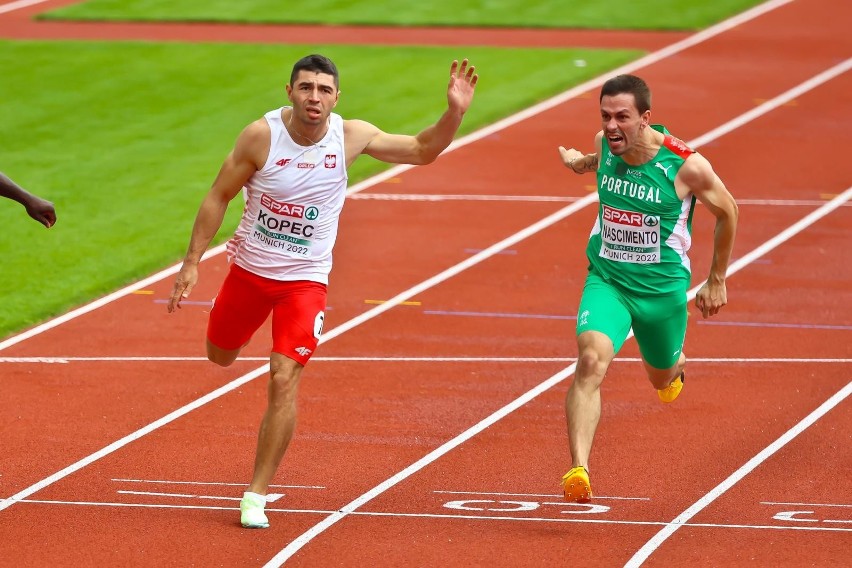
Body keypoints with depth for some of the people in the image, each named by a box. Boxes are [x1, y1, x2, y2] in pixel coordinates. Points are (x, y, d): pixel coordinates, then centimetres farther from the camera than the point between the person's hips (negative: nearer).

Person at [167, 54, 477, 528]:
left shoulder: (351, 137, -12)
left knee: (284, 381, -14)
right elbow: (219, 197, -8)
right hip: (250, 268, 1)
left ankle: (257, 496, -4)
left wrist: (455, 113, -19)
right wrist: (192, 263, -9)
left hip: (305, 280, -1)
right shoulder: (262, 136, -18)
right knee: (221, 357, 20)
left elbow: (422, 151, -1)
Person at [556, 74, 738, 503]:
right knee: (591, 360, -27)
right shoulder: (605, 144, -11)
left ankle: (674, 363, 62)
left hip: (662, 287, -1)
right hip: (606, 280, 1)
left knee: (662, 378, 21)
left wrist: (717, 281, 5)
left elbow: (726, 212, -2)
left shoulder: (685, 165, -21)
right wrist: (584, 162, 37)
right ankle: (578, 472, -34)